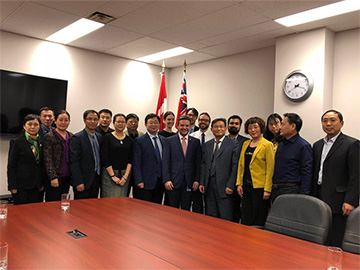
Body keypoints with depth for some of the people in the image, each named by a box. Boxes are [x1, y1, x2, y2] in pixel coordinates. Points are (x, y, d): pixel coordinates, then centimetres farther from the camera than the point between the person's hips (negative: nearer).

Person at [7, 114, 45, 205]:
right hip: (21, 186, -4)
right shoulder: (16, 142, -4)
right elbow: (11, 166, -5)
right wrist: (12, 187, -10)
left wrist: (42, 183, 9)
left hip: (37, 186, 5)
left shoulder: (40, 142, 10)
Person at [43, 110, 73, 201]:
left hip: (67, 177, 6)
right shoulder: (49, 137, -7)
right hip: (54, 178, -6)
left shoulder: (71, 136, 11)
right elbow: (47, 160, -11)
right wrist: (53, 177, -16)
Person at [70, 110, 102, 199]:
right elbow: (74, 162, -14)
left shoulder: (99, 137, 11)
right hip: (83, 181, -6)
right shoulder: (77, 138, -9)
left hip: (96, 179, 6)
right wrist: (78, 182, -18)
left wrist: (100, 177, 9)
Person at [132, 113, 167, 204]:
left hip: (160, 182, 5)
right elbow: (136, 164, -8)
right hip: (145, 183, -5)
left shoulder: (164, 140, 12)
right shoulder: (139, 141, -4)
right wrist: (139, 181, -14)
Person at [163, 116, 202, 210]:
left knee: (186, 210, 8)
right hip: (173, 181, -1)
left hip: (189, 182, 1)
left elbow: (198, 162, 6)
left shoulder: (196, 142, 7)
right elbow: (165, 162, -2)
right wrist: (166, 180, -10)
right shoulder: (170, 141, 2)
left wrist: (197, 180, -2)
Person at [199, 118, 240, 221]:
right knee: (210, 216, 9)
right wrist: (202, 183, 6)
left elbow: (235, 167, -6)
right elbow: (203, 165, 14)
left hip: (224, 186, -4)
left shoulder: (233, 145, -2)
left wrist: (230, 185, -11)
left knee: (226, 218, 0)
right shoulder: (207, 145, 14)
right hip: (209, 185, 4)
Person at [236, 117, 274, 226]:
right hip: (246, 186, 6)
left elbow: (270, 168, -10)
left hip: (259, 187, -6)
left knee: (259, 221, 3)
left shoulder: (267, 145, -7)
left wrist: (267, 189, -13)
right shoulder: (245, 144, 12)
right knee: (246, 219, 11)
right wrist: (239, 183, 8)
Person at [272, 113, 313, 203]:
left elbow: (307, 174, -13)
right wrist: (271, 188, 15)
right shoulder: (281, 144, 14)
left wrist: (302, 197, -17)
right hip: (275, 190, 7)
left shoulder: (303, 146, -9)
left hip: (291, 190, -7)